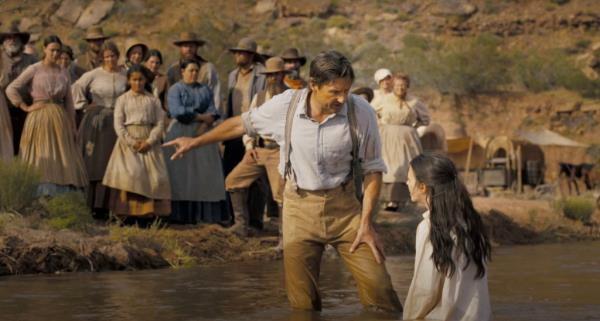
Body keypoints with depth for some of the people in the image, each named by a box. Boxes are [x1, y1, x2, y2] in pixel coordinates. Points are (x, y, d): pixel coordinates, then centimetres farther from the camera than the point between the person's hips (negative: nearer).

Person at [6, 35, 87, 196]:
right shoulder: (34, 70, -1)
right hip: (39, 119, -4)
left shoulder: (63, 73, 10)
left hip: (60, 120, 4)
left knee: (61, 160, 2)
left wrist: (72, 127, 10)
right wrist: (26, 107, -7)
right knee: (41, 160, -3)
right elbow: (11, 89, -5)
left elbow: (69, 102, 12)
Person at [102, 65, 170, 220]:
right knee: (129, 175, -13)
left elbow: (160, 123, 3)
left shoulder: (153, 100, 9)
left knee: (154, 176, -9)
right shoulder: (122, 99, 7)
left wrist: (149, 142, -11)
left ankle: (149, 212, -7)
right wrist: (131, 143, -11)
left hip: (148, 142, 1)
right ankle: (127, 213, -11)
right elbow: (118, 125, 0)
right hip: (128, 141, -1)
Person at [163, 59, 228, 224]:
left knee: (204, 173, -3)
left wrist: (205, 124, -14)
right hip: (181, 133, -3)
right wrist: (201, 116, -8)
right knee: (181, 174, -5)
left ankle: (204, 213, -2)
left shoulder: (204, 90, 16)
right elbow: (177, 112, -12)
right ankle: (180, 215, -5)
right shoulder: (175, 89, 4)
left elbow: (213, 113, 5)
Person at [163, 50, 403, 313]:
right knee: (302, 300, 4)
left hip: (343, 206, -1)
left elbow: (373, 169, -5)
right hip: (299, 206, 1)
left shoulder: (361, 112, -15)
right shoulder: (286, 105, -12)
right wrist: (196, 141, 17)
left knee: (377, 286, -9)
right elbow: (243, 124, 7)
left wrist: (366, 223, -10)